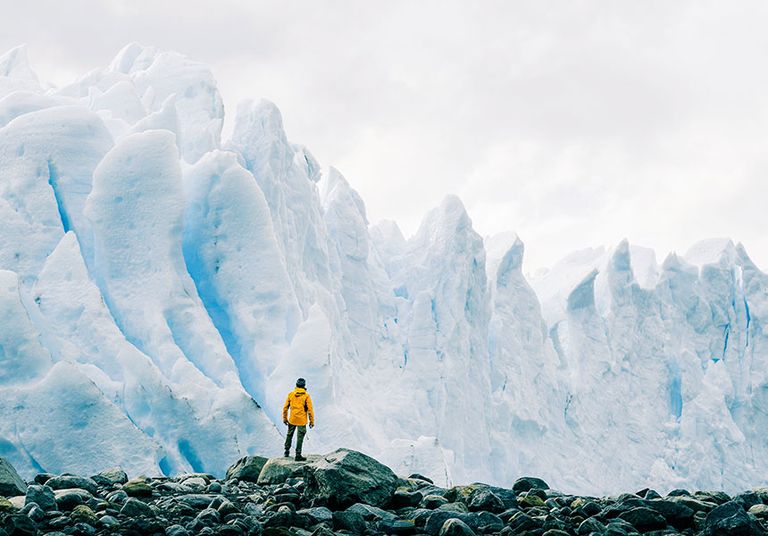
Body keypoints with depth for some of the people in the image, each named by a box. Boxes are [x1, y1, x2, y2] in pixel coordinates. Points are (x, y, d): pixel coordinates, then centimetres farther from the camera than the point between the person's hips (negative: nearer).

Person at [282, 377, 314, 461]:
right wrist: (312, 421, -2)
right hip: (302, 421, -3)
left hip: (292, 420, 3)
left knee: (289, 435, 21)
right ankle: (298, 455, 3)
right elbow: (310, 409, -10)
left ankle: (287, 452, 29)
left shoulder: (291, 394, -2)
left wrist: (285, 418, 14)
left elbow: (285, 407, 2)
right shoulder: (306, 396, -11)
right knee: (300, 438, 3)